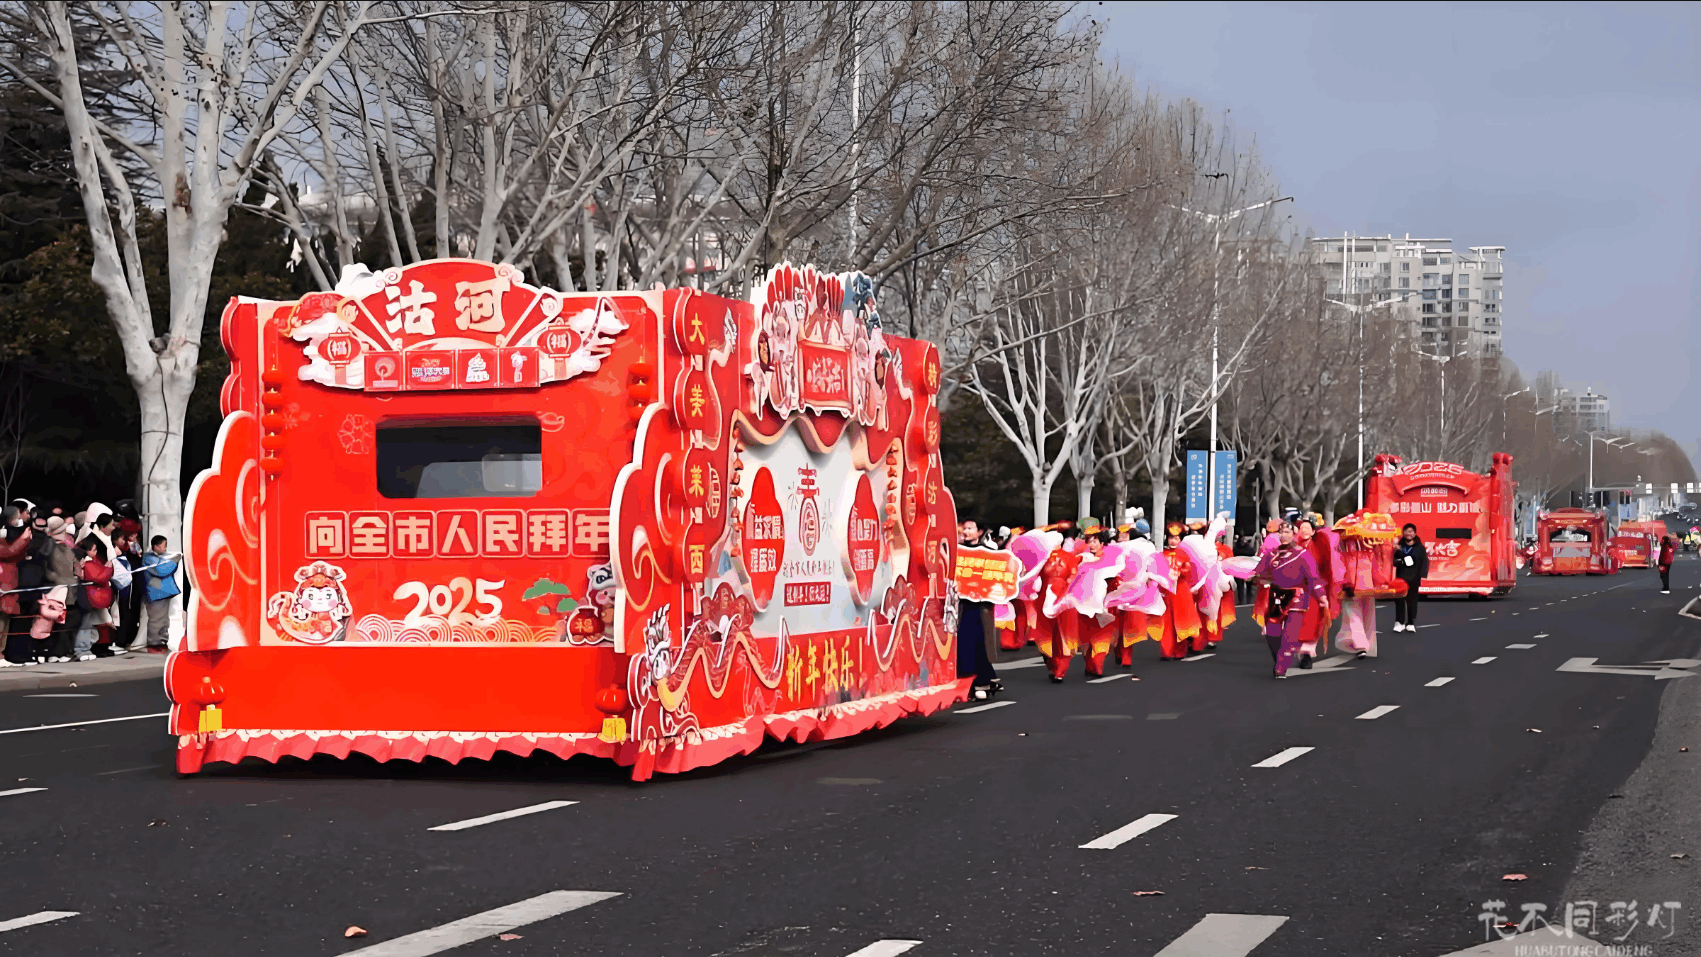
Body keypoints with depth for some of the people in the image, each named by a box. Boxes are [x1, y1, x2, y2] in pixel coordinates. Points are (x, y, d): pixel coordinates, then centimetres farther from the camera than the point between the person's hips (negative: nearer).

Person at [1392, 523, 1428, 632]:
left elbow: (1424, 562, -1)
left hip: (1413, 579, -2)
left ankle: (1411, 623, 9)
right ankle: (1399, 622, 2)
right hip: (1401, 577, 2)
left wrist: (1423, 575, -9)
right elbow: (1393, 560, 12)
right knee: (1399, 600, -3)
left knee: (1412, 600, 2)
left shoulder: (1420, 548, 3)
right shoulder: (1399, 547, 11)